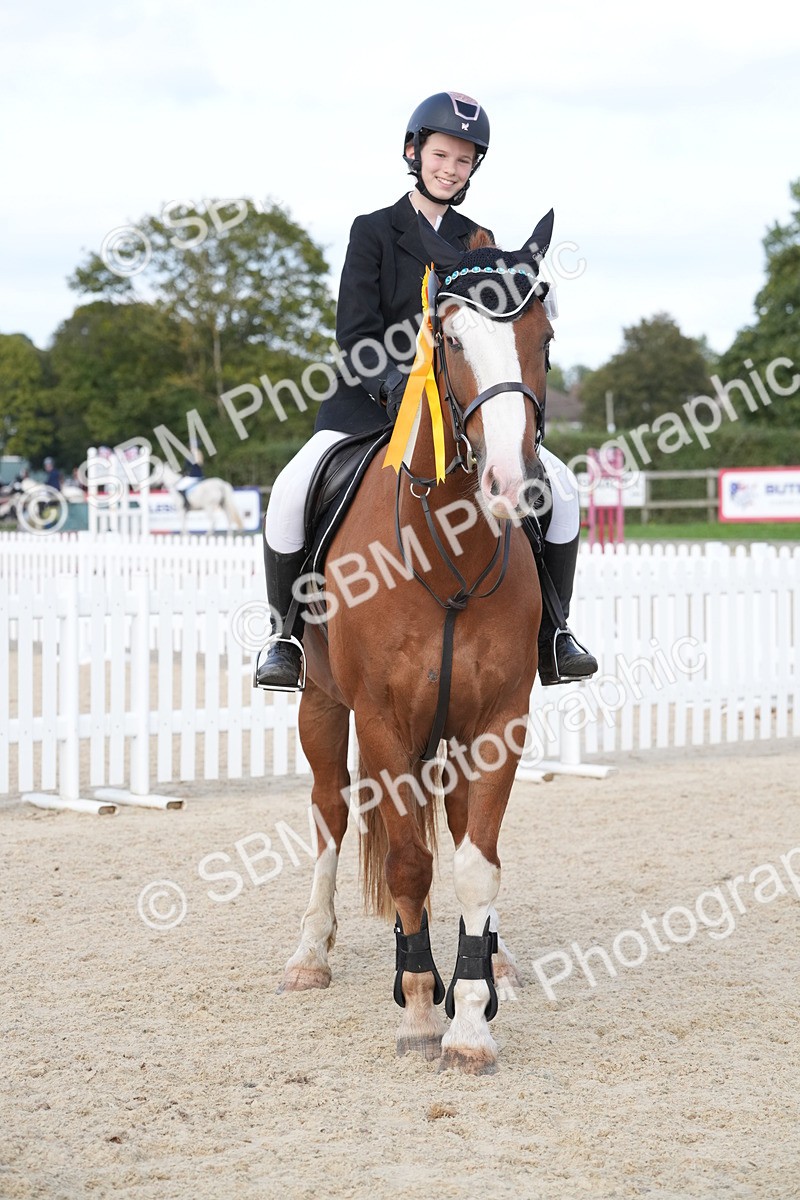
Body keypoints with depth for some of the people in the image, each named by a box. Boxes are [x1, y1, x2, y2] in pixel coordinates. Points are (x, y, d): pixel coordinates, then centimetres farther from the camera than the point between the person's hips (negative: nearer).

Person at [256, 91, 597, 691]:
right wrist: (395, 383, -25)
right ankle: (287, 632, -6)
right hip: (373, 396, -3)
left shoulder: (478, 243, 11)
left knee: (560, 486, -13)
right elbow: (355, 334, -7)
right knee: (293, 491, -28)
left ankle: (551, 634, 3)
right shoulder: (374, 231, 1)